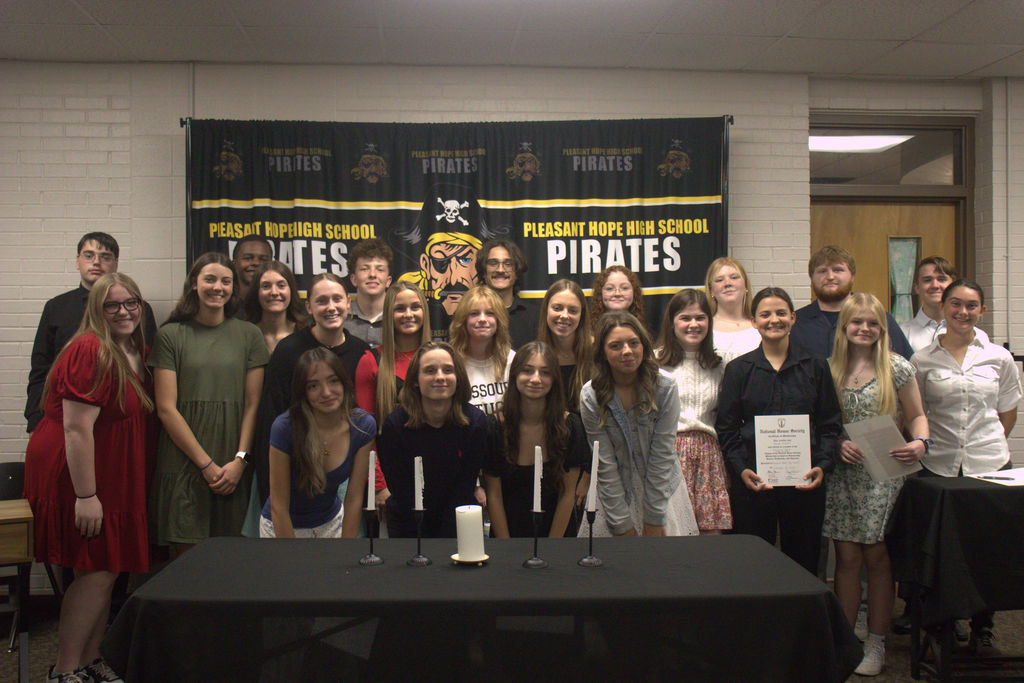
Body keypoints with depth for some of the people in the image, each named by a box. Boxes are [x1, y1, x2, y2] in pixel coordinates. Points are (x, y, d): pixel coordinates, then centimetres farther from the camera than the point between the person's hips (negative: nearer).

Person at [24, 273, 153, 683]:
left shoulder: (137, 353, 10)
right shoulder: (90, 351, -18)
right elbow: (77, 427, -22)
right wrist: (86, 495, -23)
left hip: (114, 478, 9)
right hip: (75, 475, -8)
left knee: (106, 571, 12)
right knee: (98, 571, -6)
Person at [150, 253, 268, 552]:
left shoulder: (249, 334, 8)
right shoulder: (171, 335, 3)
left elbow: (253, 404, 6)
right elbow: (166, 408, -1)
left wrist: (240, 460, -6)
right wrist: (206, 463, -7)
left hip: (233, 468, 1)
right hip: (185, 463, -1)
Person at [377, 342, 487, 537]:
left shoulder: (476, 421, -12)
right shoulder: (394, 424, -14)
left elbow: (464, 490, -10)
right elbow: (401, 491, -12)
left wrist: (445, 545, -13)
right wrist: (425, 550, -14)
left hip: (459, 524, 1)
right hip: (406, 525, 0)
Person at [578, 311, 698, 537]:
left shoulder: (665, 388, -13)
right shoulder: (590, 397, -13)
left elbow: (662, 455, -12)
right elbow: (605, 466, -12)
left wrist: (654, 520, -12)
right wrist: (622, 525, -13)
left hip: (662, 492, 0)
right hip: (613, 493, 0)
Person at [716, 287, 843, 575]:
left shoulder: (815, 367, 8)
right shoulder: (738, 370, 6)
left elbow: (830, 423, 9)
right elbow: (726, 427, 4)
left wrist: (823, 465, -6)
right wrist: (741, 469, -10)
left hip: (804, 481, 1)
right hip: (753, 482, -1)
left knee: (804, 561, 7)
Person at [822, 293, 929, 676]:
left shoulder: (897, 368, 0)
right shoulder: (830, 370, 5)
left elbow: (916, 416, 6)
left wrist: (920, 443, -14)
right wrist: (838, 444, -9)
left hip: (883, 476, -2)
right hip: (842, 474, 2)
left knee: (876, 557, 3)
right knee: (847, 558, 4)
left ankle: (876, 643, 15)